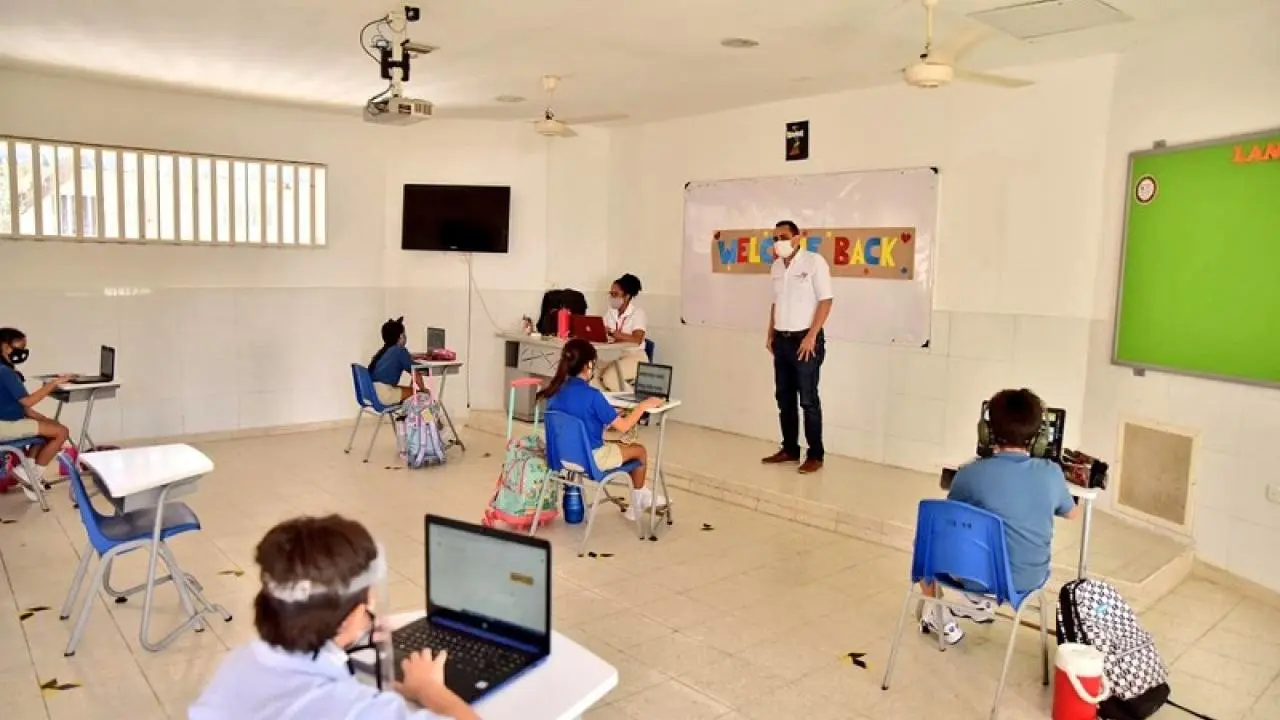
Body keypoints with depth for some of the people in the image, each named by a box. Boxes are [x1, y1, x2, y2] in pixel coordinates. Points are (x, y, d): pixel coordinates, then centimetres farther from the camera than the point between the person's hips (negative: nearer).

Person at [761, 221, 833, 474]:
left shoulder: (814, 261, -9)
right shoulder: (776, 267, 12)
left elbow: (825, 301, -12)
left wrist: (811, 336, -17)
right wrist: (771, 334, 14)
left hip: (805, 339, -7)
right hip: (782, 340, 7)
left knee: (808, 400, -3)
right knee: (784, 397, 10)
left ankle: (815, 455, 6)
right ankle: (790, 449, 21)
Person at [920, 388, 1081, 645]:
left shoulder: (970, 474, -20)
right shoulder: (1052, 473, -11)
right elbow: (1072, 512, 12)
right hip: (1030, 579, 4)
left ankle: (943, 622, 27)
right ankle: (980, 603, 30)